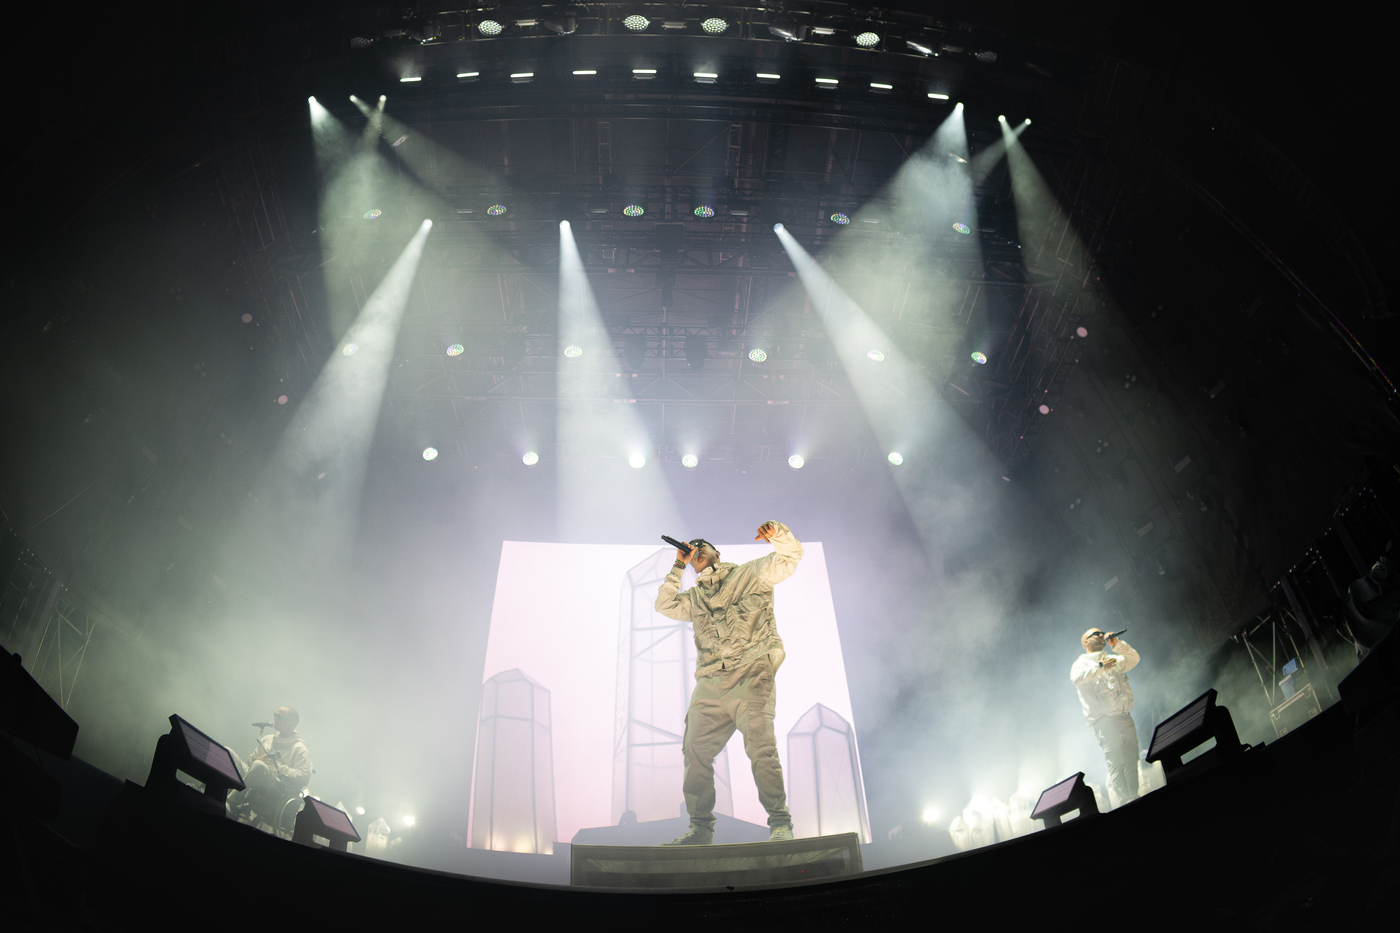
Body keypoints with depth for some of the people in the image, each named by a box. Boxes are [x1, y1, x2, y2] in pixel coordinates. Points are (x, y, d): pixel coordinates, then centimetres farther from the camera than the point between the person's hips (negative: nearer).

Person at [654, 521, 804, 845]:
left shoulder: (750, 573, 12)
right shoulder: (695, 598, 27)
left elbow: (790, 556, 3)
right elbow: (665, 605, 16)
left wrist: (777, 533, -20)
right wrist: (679, 566, 16)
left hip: (750, 676, -5)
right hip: (709, 685, 6)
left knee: (761, 748, -18)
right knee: (695, 752, 2)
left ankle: (780, 824, -12)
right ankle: (701, 828, 12)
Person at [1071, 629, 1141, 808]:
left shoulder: (1112, 659, 26)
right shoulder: (1082, 663, 3)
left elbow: (1133, 659, 24)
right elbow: (1077, 677, -17)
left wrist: (1117, 644, 11)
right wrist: (1101, 667, -21)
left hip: (1125, 717, 7)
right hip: (1105, 721, -6)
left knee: (1131, 763, 2)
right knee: (1116, 763, -12)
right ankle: (1122, 805, -14)